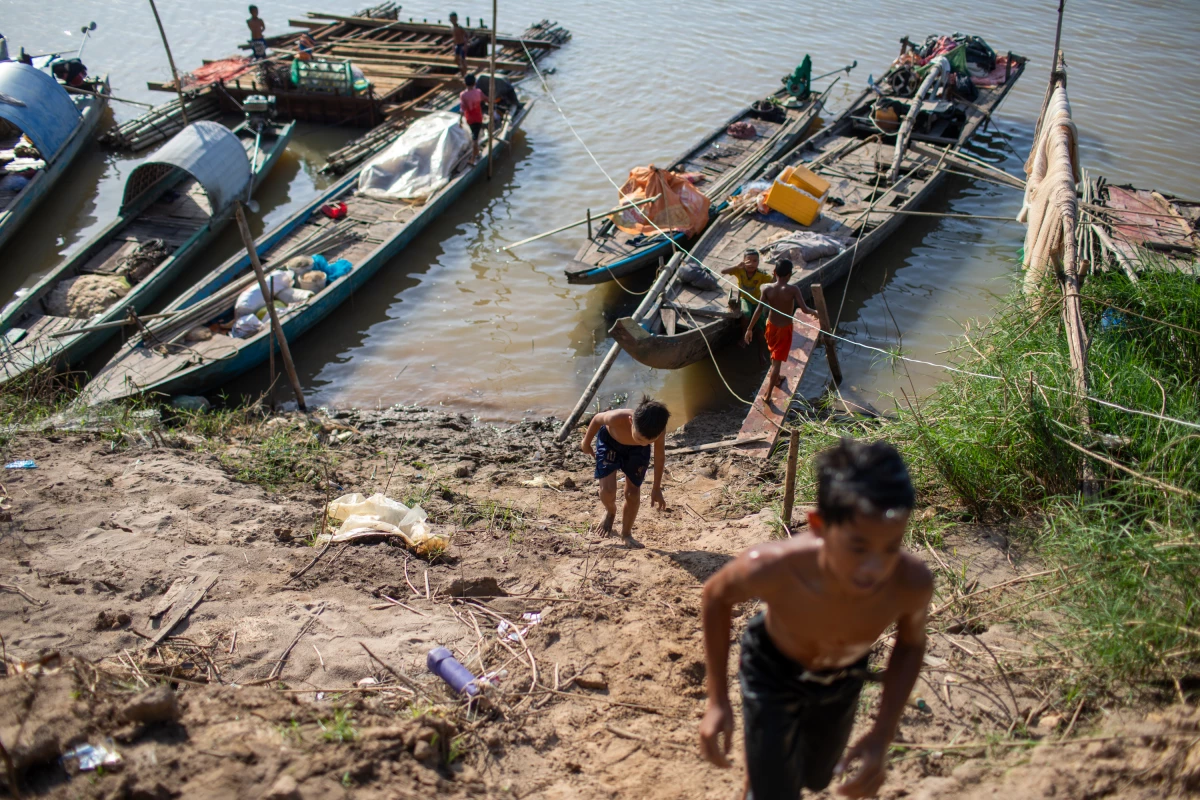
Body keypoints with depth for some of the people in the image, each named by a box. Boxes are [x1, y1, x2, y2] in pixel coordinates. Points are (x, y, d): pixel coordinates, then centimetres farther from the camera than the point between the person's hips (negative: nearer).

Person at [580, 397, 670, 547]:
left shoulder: (658, 430, -36)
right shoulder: (617, 418, -45)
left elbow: (659, 455, -14)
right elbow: (597, 419, -19)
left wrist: (656, 488, -5)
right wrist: (586, 443, -1)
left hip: (637, 449, 2)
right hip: (609, 440, -2)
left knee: (633, 493, 2)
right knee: (607, 490, -14)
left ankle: (626, 533, 27)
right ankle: (610, 512, 22)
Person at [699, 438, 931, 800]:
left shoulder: (912, 583, -38)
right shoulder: (771, 567, -43)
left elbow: (910, 645, -12)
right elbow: (716, 596, -17)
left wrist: (882, 736, -19)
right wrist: (717, 700, -17)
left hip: (843, 676, 3)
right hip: (773, 670, -3)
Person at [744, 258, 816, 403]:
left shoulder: (767, 288, -15)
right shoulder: (793, 290, -23)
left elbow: (759, 310, -16)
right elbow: (804, 309, -26)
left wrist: (749, 328, -10)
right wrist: (813, 312, -4)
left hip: (771, 326, 3)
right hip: (785, 328, -3)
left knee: (774, 354, 29)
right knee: (777, 361, 5)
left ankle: (776, 379, 53)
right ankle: (767, 395, 6)